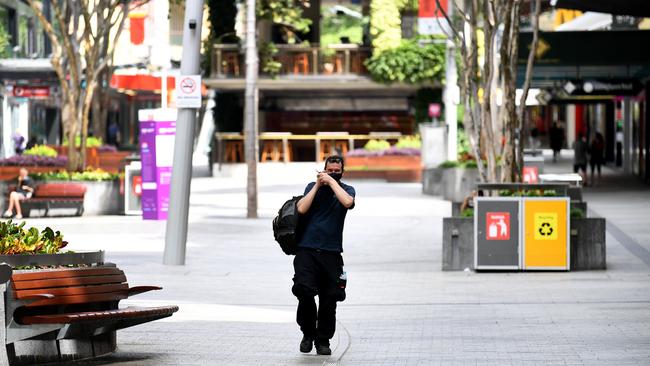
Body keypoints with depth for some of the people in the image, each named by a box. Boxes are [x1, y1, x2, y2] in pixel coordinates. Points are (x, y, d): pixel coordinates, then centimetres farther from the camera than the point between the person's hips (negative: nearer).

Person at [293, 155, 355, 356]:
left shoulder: (347, 189, 8)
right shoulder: (313, 186, 9)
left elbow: (347, 202, -16)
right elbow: (301, 209, -6)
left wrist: (332, 182, -9)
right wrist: (318, 185, -4)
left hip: (331, 252, 1)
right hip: (306, 249, -1)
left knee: (329, 298, 1)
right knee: (304, 290, -17)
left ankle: (323, 340, 17)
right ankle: (308, 333, 5)